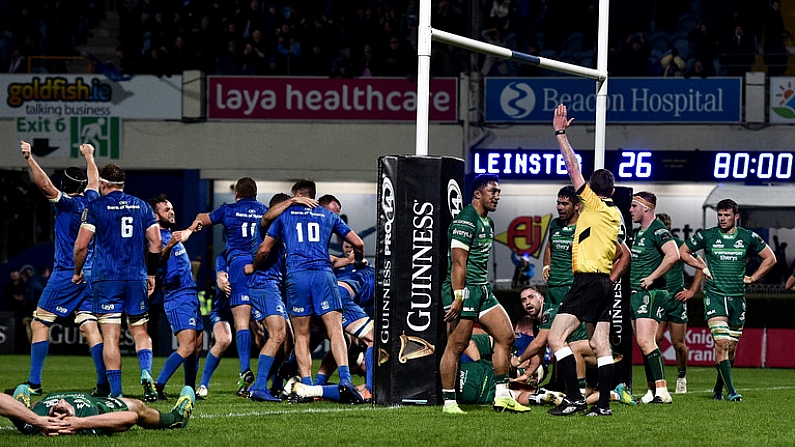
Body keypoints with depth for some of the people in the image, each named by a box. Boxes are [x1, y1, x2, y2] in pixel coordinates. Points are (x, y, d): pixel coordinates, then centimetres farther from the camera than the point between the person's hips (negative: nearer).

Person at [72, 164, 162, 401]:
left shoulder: (95, 207, -1)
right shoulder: (142, 206, 9)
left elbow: (81, 245, -6)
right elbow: (155, 243, 7)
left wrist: (77, 272, 10)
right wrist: (151, 274, 18)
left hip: (106, 278, -3)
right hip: (137, 278, 3)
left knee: (111, 335, -2)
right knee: (140, 331, 12)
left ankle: (115, 392, -6)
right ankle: (146, 372, -15)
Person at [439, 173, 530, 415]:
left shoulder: (487, 223, 18)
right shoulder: (466, 221, -14)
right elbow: (458, 262, -19)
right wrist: (458, 297, -22)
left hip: (482, 290, 10)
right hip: (464, 289, -10)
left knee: (505, 336, 6)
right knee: (456, 346, -6)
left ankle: (502, 396, 11)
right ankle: (449, 402, -2)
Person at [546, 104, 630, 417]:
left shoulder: (594, 204, -5)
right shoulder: (614, 214, 17)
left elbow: (573, 167, -7)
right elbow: (624, 255, 26)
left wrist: (560, 133, -4)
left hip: (587, 282, -9)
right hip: (604, 282, 9)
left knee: (556, 336, -12)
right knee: (601, 345, 8)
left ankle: (574, 397, -19)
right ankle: (603, 403, 5)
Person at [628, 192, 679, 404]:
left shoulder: (658, 230, -12)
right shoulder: (640, 232, 18)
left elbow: (673, 255, -27)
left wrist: (652, 277, -21)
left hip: (651, 293, -10)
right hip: (635, 293, 10)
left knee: (645, 341, -18)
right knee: (643, 344, 8)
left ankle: (662, 391, -21)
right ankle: (653, 390, 11)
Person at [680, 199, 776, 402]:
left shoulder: (748, 238, 3)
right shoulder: (707, 236, -1)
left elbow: (770, 258, 14)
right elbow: (683, 252, 13)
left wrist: (752, 278, 8)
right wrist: (702, 267, 4)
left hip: (737, 297, 3)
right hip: (714, 295, -3)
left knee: (731, 347, 7)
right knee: (721, 343, -16)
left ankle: (718, 388, 23)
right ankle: (731, 391, -19)